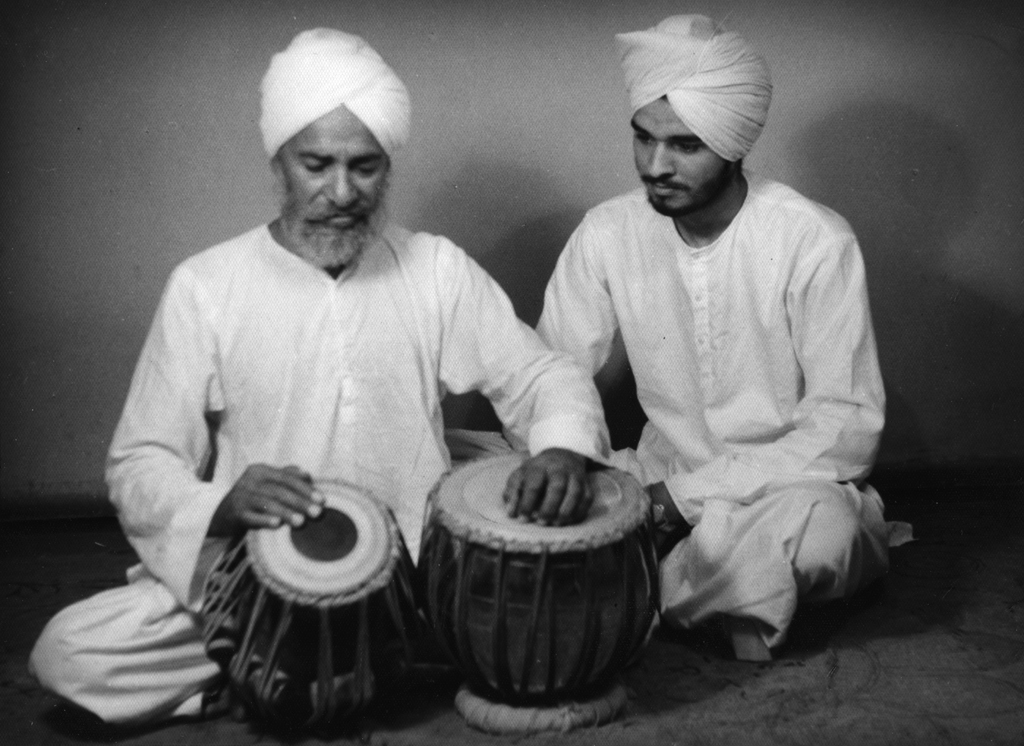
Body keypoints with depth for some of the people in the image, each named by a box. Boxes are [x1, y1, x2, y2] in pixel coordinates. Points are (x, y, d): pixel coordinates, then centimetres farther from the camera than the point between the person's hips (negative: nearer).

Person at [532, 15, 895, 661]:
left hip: (786, 485, -3)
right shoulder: (608, 233, -7)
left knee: (822, 529, -37)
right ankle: (739, 594, -7)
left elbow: (847, 428, -18)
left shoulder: (815, 242, -18)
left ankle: (647, 593, -8)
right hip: (663, 475, 4)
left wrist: (691, 493, -23)